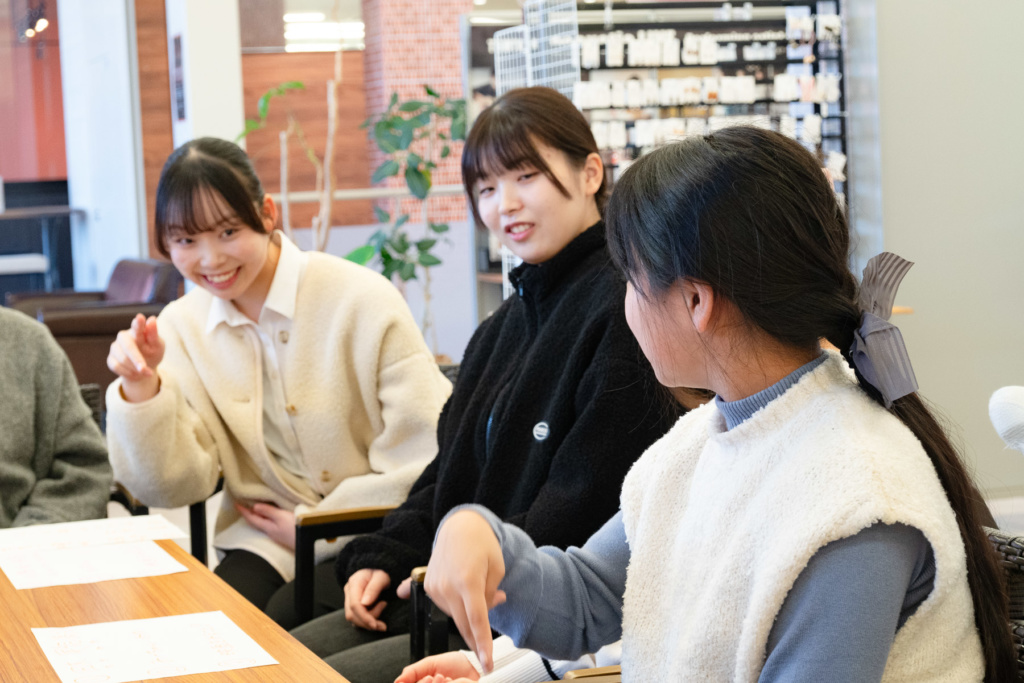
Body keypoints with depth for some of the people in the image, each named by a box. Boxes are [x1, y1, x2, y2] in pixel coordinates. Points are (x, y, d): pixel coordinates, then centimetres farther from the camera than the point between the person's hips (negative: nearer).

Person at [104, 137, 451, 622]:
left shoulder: (360, 300, -12)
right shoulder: (182, 326, 3)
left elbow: (429, 455, -12)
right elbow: (174, 487, 0)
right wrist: (142, 391, -16)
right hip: (265, 542, 3)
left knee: (289, 619, -29)